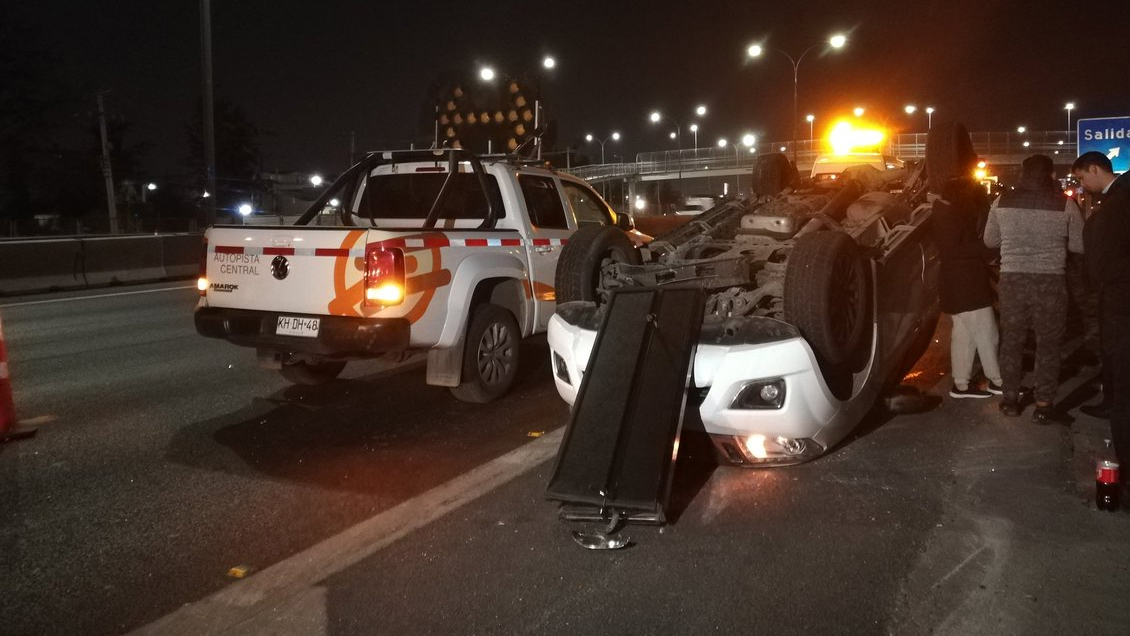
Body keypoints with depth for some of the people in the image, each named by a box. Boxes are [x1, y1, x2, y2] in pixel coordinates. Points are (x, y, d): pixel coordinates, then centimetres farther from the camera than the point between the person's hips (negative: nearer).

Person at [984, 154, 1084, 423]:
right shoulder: (1065, 204, -5)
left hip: (1012, 278, 2)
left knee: (1011, 340, 14)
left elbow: (990, 240, 11)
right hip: (1050, 280, -2)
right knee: (1048, 343, 7)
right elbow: (1080, 245, 2)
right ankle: (1044, 406, 8)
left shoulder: (1003, 202, 0)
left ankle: (1010, 399, 21)